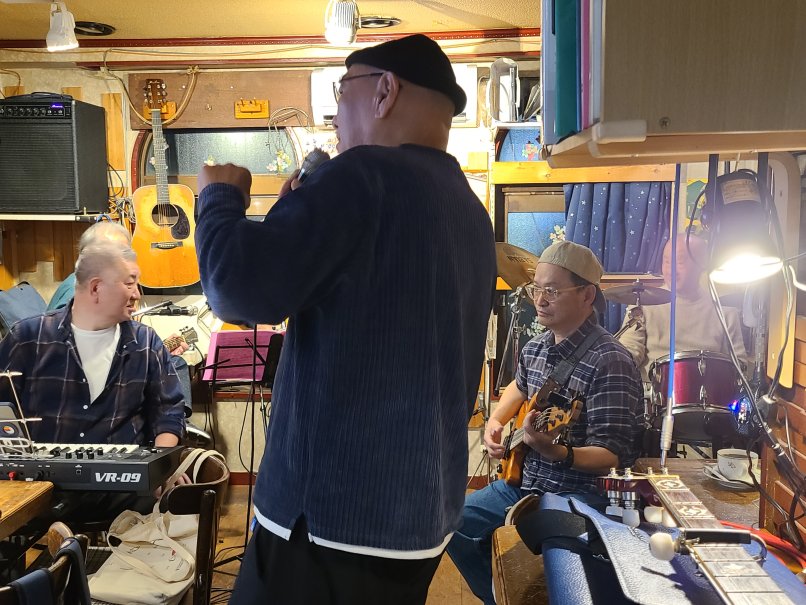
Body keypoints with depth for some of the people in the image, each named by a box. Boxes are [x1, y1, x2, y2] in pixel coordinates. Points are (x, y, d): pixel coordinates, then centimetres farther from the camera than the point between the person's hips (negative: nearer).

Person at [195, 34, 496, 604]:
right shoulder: (473, 215, 11)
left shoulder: (365, 175, -15)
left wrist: (220, 194, 0)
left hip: (333, 514, -8)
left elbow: (239, 288, -19)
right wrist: (311, 216, 16)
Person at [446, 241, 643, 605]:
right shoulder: (535, 347, 4)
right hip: (523, 480, 8)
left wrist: (556, 452, -39)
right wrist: (495, 422, 10)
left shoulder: (610, 362, -21)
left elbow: (615, 455, -23)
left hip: (577, 495, -8)